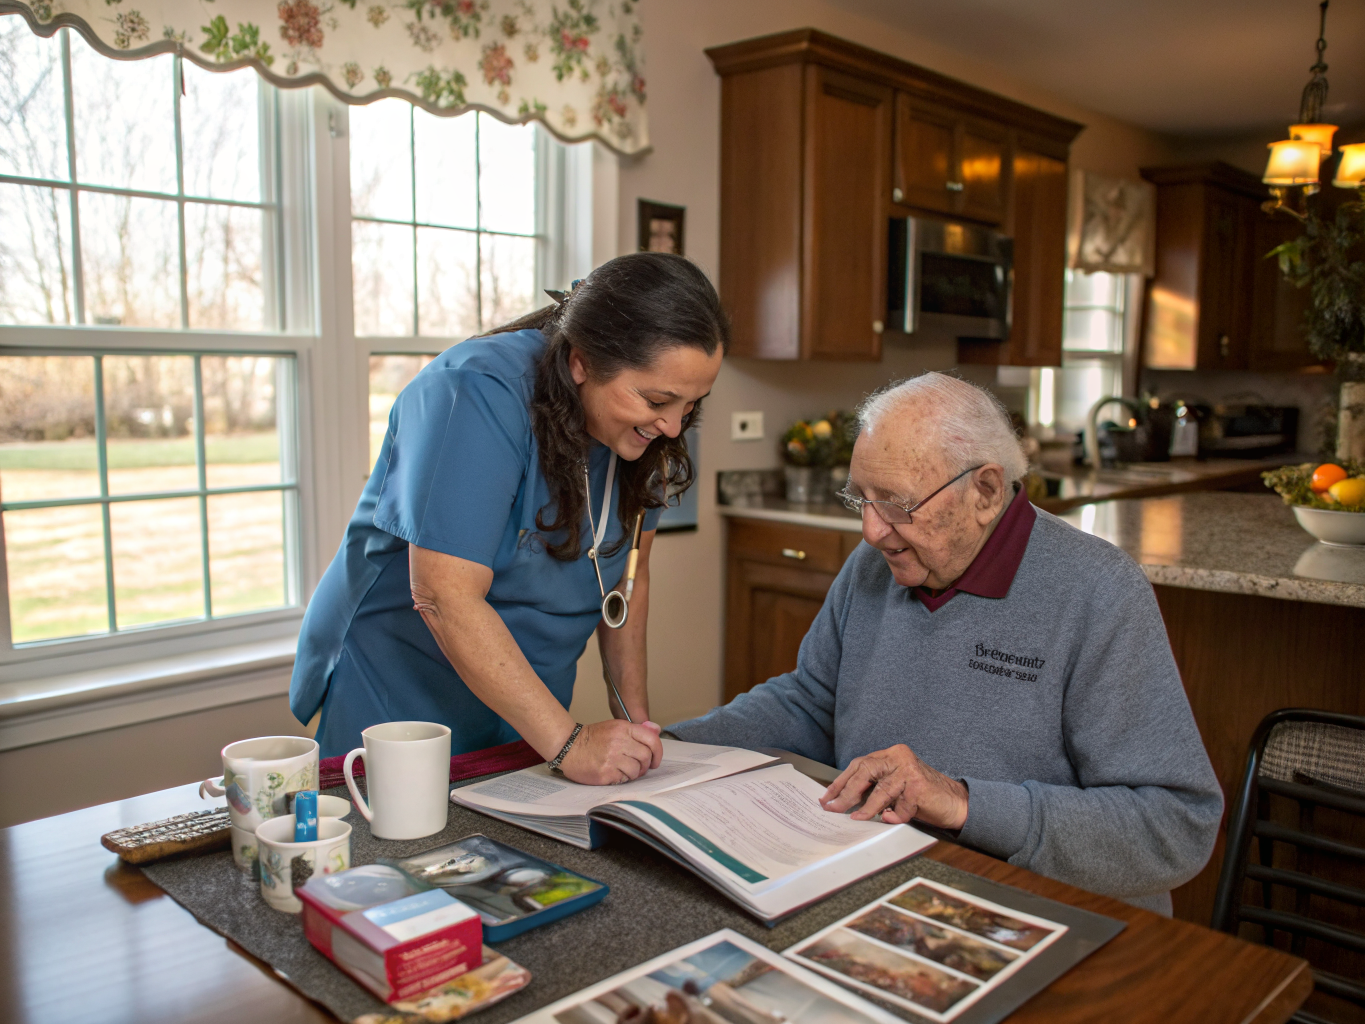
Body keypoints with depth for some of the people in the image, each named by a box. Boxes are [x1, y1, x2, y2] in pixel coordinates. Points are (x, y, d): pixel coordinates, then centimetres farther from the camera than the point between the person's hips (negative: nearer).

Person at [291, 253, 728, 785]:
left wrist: (635, 719, -1)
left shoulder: (645, 429, -7)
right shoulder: (479, 395, -28)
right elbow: (446, 598, -33)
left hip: (531, 701, 6)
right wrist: (569, 742, -30)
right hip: (397, 689, -5)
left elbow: (628, 573, 4)